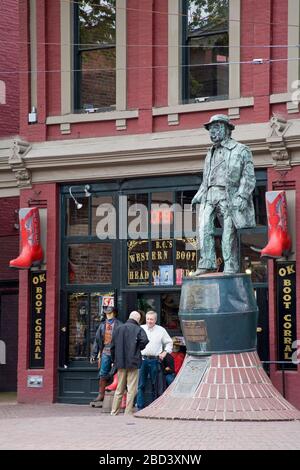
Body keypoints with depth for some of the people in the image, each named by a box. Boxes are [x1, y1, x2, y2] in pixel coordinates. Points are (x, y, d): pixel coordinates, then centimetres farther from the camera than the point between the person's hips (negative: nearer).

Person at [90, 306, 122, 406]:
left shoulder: (119, 325, -1)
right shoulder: (102, 325, 14)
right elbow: (97, 340, 17)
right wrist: (93, 354, 12)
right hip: (105, 352, 4)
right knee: (103, 375, 2)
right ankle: (101, 395, 5)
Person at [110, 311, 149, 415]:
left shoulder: (118, 329, 9)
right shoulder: (138, 329, -5)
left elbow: (113, 347, 10)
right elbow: (144, 341, -22)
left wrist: (114, 360, 18)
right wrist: (138, 349, -3)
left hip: (120, 363, 5)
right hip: (133, 362, -5)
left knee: (119, 389, 14)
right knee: (131, 389, 0)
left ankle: (114, 412, 15)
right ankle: (128, 412, -3)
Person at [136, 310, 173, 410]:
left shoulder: (161, 330, 8)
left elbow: (169, 342, 18)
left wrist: (165, 352, 7)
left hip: (154, 360, 0)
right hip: (142, 359, 0)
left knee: (154, 385, 4)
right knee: (141, 385, -3)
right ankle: (140, 407, -3)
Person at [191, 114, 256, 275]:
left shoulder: (241, 150, 6)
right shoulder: (211, 154, 26)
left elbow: (249, 177, -1)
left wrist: (242, 196, -14)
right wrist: (199, 195, 14)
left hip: (228, 196, -5)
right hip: (209, 195, 5)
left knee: (229, 233, -7)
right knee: (204, 227, -14)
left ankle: (231, 267, -4)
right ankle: (207, 263, -17)